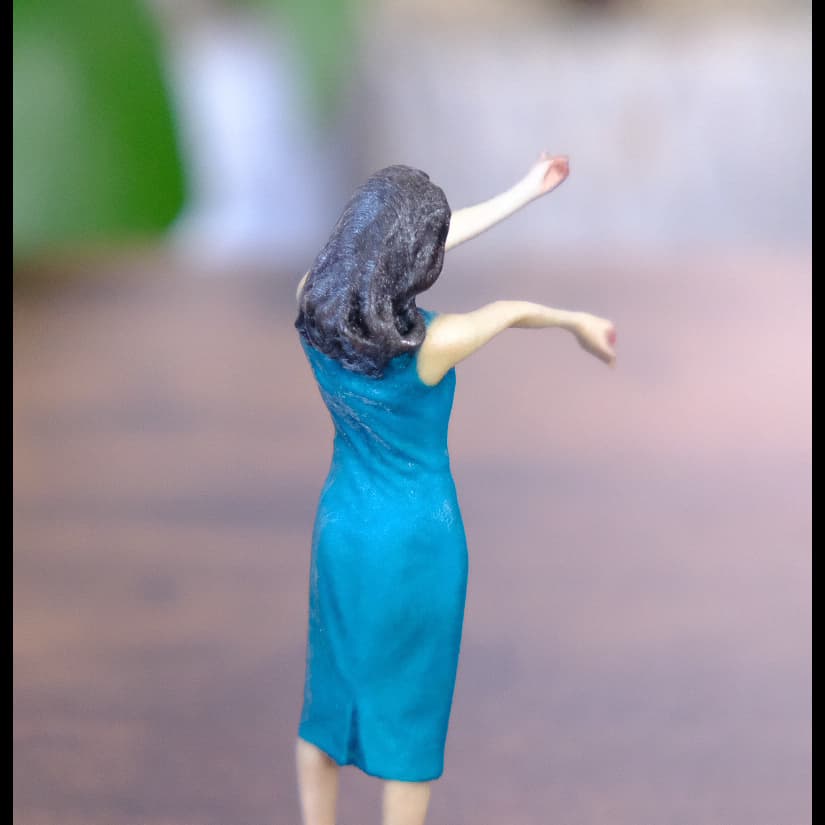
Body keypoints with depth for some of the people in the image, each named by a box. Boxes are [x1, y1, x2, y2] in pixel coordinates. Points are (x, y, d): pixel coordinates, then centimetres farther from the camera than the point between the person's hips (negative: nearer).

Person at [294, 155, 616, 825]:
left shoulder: (313, 301, -13)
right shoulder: (432, 344, -28)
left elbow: (402, 247, 0)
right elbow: (514, 310, -7)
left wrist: (522, 193, 9)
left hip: (342, 530, 6)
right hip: (419, 541, -5)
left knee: (329, 694, 20)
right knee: (410, 710, 11)